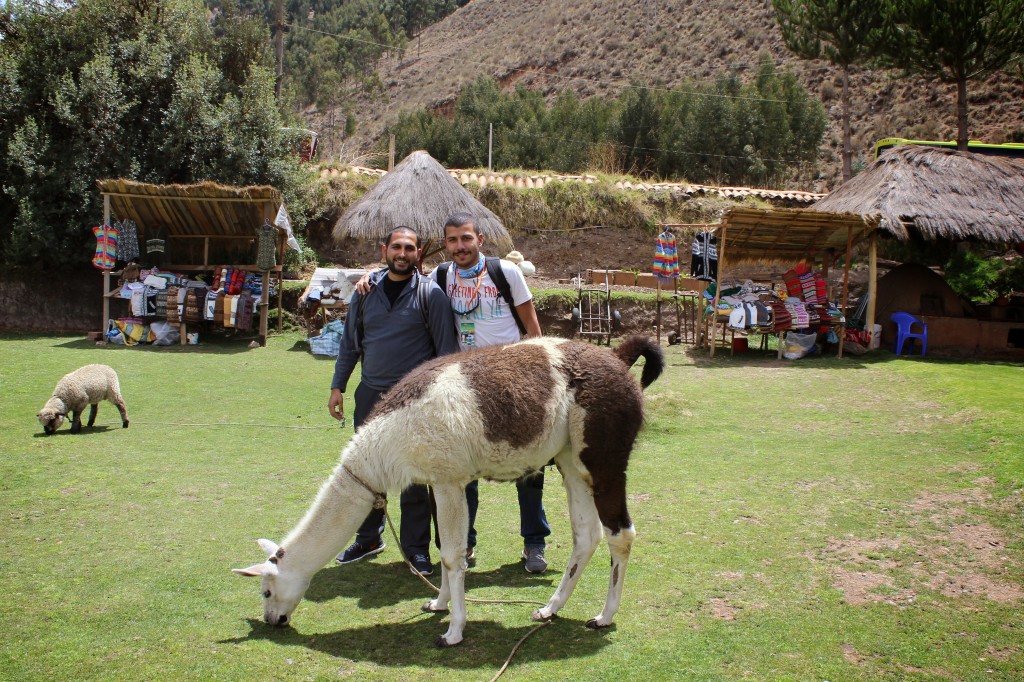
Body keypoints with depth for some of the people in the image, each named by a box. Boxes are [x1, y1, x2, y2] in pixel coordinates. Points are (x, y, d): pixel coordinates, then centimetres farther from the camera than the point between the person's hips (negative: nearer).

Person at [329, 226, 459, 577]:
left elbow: (446, 347, -4)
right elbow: (350, 341, 14)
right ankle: (369, 538, 29)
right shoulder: (366, 291, 8)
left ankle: (416, 547, 15)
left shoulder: (430, 293, -5)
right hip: (371, 394, 4)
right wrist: (338, 386, 10)